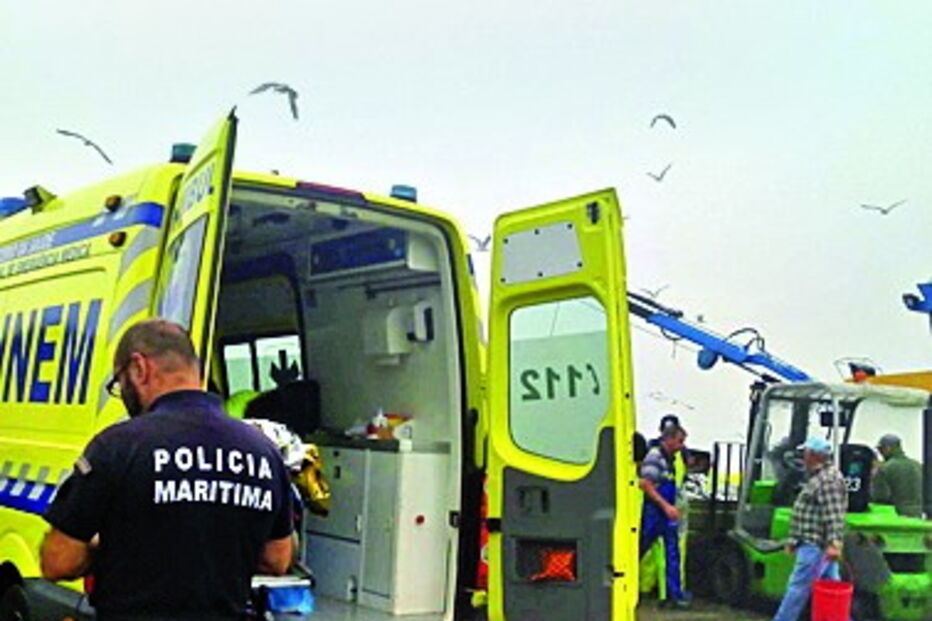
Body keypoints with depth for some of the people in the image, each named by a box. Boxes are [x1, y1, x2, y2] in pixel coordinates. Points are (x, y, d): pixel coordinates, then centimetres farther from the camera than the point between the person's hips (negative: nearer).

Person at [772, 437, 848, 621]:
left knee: (798, 588, -6)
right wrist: (794, 540, 26)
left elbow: (834, 515, -24)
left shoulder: (828, 479, -15)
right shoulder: (817, 477, 19)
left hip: (815, 546, -11)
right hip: (814, 545, 11)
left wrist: (834, 543, -31)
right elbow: (806, 512, 24)